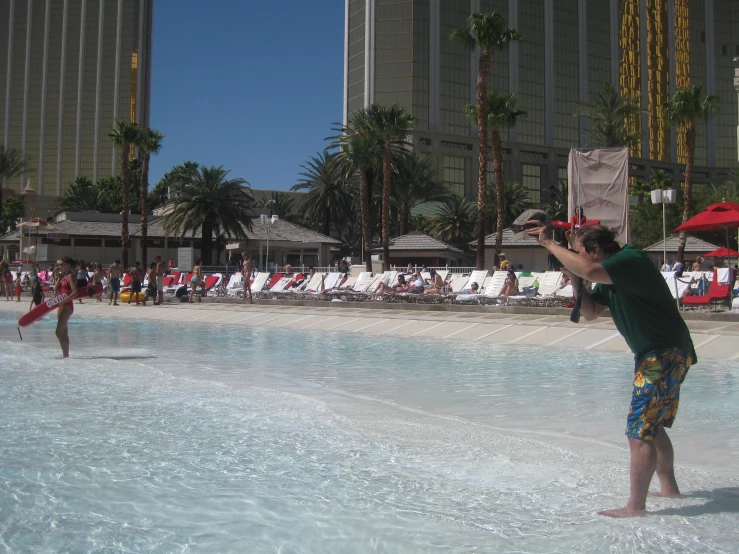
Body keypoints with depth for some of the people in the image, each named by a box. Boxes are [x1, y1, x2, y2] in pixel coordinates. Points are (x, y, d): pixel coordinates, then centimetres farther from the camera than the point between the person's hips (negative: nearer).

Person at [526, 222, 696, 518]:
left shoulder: (631, 259, -20)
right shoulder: (609, 276, 10)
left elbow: (589, 270, -38)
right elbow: (590, 311, 12)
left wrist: (549, 243, -28)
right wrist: (574, 280, -2)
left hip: (666, 354, -10)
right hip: (654, 355, 10)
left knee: (640, 431, -9)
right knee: (652, 427, 21)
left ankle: (635, 506, -3)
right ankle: (669, 488, 35)